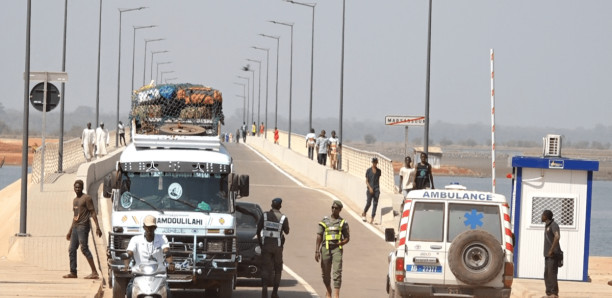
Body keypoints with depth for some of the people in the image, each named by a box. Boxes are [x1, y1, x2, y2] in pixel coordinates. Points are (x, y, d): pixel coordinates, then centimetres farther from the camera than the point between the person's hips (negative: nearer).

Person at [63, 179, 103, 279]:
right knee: (72, 250, 6)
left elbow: (93, 213, -11)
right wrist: (70, 231, 25)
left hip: (83, 226, -9)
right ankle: (73, 272, 10)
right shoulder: (74, 200, 20)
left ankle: (94, 272, -19)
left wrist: (97, 227, -19)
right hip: (75, 227, 9)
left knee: (84, 248, -16)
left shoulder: (86, 198, -5)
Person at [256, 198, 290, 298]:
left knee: (265, 268, 0)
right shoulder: (283, 218, -5)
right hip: (277, 246, -1)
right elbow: (287, 232, 7)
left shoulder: (265, 216, -1)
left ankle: (264, 287, -21)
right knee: (277, 269, 11)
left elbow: (258, 230, 2)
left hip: (266, 245, 1)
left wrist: (260, 242, 15)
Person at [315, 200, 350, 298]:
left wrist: (341, 243, -8)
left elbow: (347, 238, 13)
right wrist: (317, 251, -2)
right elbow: (319, 237, 6)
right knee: (325, 273, 9)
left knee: (337, 272, -14)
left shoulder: (343, 223, 8)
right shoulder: (324, 221, 9)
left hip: (337, 249, -2)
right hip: (325, 248, 2)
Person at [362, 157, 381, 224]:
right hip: (370, 190, -2)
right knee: (368, 203, -1)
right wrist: (370, 188, -14)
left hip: (376, 189, 2)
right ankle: (364, 214, 26)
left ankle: (372, 218, -1)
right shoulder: (368, 170, -1)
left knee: (375, 204, -3)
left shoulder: (378, 171, 8)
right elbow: (366, 181, -1)